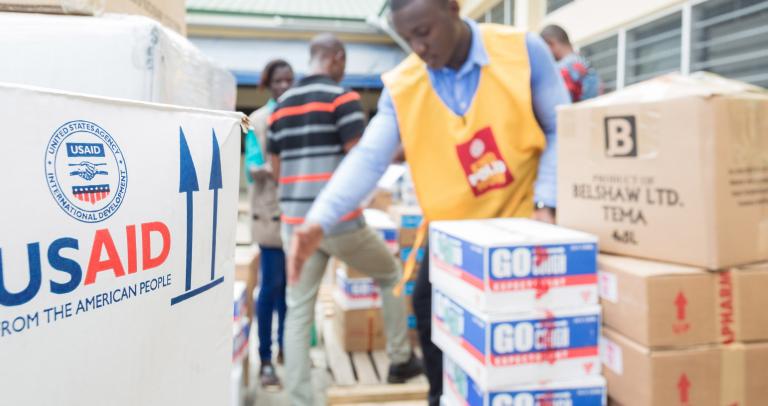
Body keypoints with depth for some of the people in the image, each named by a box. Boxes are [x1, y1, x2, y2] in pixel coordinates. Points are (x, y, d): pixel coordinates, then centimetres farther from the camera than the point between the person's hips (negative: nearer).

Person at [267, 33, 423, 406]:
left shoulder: (281, 105, 14)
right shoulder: (342, 97, -7)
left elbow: (277, 169, 16)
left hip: (295, 222, 6)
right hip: (339, 220, -5)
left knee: (298, 312, 8)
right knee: (391, 275, 19)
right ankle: (400, 360, 28)